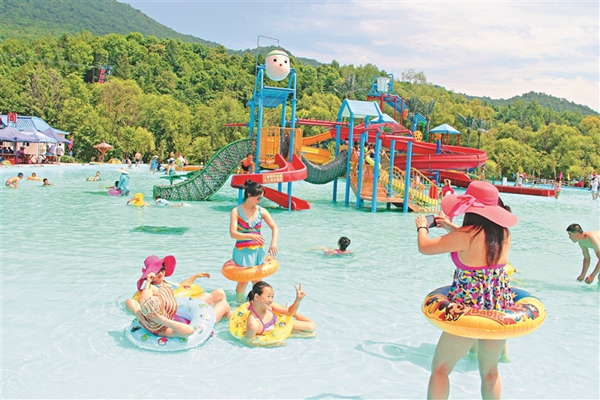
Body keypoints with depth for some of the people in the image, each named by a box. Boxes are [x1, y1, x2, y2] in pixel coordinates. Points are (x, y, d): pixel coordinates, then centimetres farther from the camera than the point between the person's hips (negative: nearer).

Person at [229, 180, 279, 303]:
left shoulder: (262, 211, -1)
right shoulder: (236, 211, -10)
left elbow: (274, 228, -4)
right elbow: (233, 233, -19)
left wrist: (273, 243, -22)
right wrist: (251, 236, -31)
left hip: (258, 251, 3)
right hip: (242, 251, -3)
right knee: (243, 281, 5)